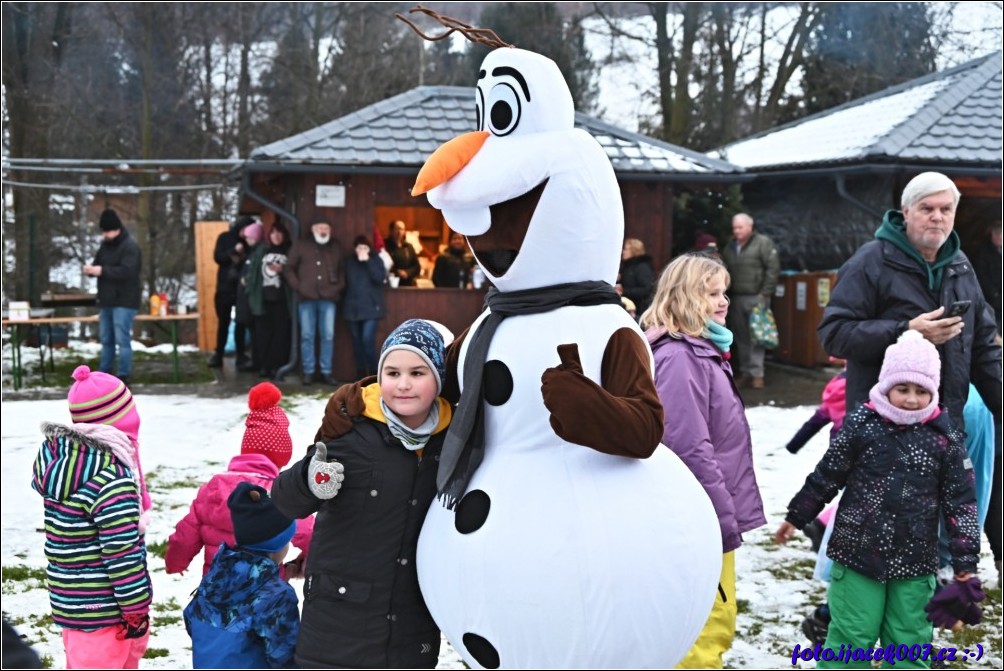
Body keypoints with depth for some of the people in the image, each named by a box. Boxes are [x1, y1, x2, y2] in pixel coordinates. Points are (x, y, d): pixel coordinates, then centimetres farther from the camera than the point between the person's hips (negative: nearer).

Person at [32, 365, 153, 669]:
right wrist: (136, 609, -13)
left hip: (68, 598, 9)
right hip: (104, 609, -8)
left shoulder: (55, 457, 2)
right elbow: (121, 553, -21)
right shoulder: (112, 477, -24)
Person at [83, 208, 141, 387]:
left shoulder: (129, 246, -13)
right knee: (106, 340, 13)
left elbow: (126, 271, -24)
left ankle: (123, 377, -6)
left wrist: (102, 271, -28)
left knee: (122, 340, -9)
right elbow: (98, 265, 20)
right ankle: (104, 375, 22)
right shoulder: (105, 246, 14)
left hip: (123, 302, -8)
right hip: (107, 301, 8)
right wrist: (91, 269, -4)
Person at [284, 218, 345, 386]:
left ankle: (326, 372, 5)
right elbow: (289, 269, 7)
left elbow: (342, 270, 14)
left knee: (328, 336, 0)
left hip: (328, 298, 1)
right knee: (307, 336, 1)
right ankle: (308, 372, 6)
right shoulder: (301, 245, 6)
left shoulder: (336, 247, 13)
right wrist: (297, 286, -3)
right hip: (307, 298, -1)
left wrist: (339, 287, 0)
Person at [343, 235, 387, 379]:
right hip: (353, 307, 3)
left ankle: (373, 373, -4)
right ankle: (361, 373, 14)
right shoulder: (349, 261, 7)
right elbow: (345, 281, 11)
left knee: (368, 340, -14)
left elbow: (380, 278, -15)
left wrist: (368, 261, -18)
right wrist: (344, 303, 5)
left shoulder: (375, 260, 0)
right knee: (357, 341, 6)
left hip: (370, 307, -3)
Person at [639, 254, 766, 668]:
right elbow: (690, 449, -24)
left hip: (711, 514, 10)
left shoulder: (703, 350, 13)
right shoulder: (679, 358, -19)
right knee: (712, 627, -6)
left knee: (712, 625, 18)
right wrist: (724, 517, -21)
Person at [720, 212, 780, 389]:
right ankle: (745, 372, 15)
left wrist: (765, 293, -14)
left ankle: (757, 373, -4)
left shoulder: (763, 243, -4)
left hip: (756, 297, -6)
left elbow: (773, 268, -10)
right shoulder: (730, 246, 14)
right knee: (741, 337, 8)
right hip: (736, 298, 6)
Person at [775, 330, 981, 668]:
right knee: (851, 635, 4)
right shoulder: (861, 423, -6)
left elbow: (960, 501, 1)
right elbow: (826, 476, 5)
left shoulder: (945, 436, -3)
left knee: (910, 640, 9)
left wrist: (966, 563, 0)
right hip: (858, 552, -1)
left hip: (914, 562, 1)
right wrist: (796, 517, 13)